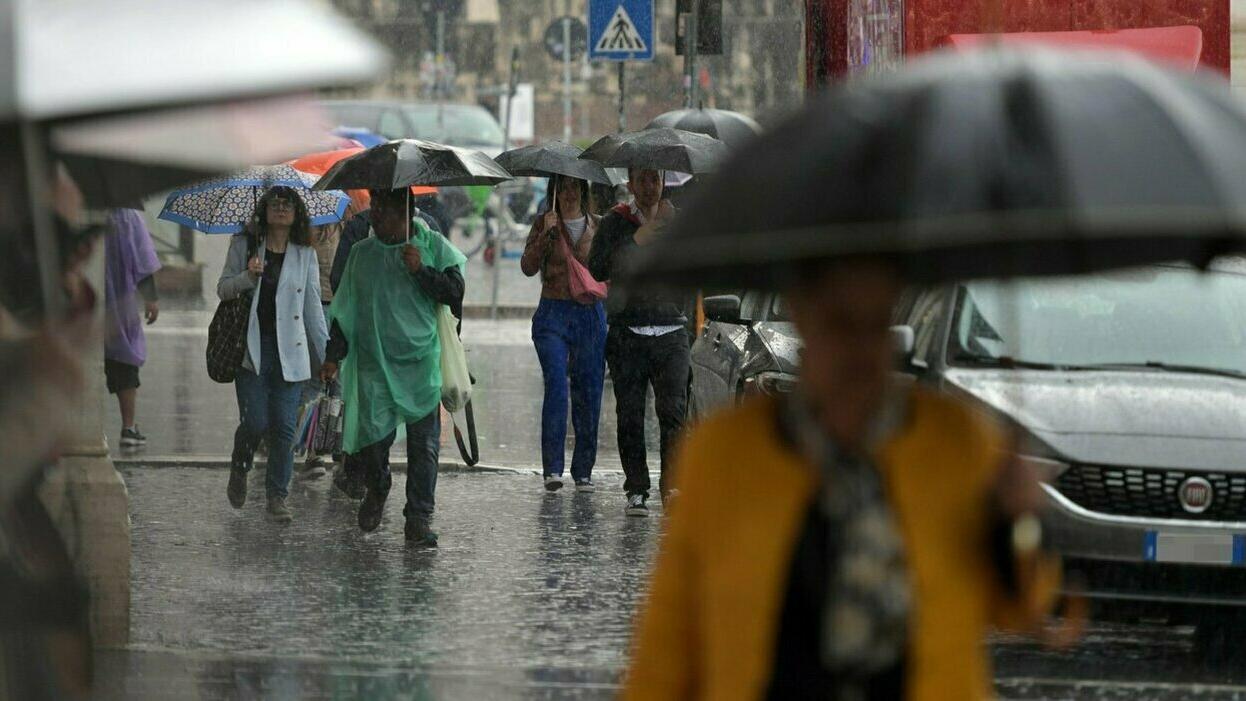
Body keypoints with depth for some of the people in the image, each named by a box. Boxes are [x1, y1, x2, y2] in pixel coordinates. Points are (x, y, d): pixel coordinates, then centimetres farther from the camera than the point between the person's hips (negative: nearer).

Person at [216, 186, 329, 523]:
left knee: (284, 427, -3)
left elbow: (313, 307, 9)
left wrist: (326, 353, 5)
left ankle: (278, 496, 7)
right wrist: (248, 277, -15)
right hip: (252, 347, -1)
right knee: (255, 422, -8)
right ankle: (239, 470, 22)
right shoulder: (244, 246, 4)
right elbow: (223, 289, 5)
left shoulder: (305, 255, 7)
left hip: (289, 350, 1)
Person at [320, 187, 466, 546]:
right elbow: (345, 308, 14)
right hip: (374, 363, 2)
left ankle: (418, 518, 1)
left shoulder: (433, 246, 4)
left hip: (421, 363, -1)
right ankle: (377, 489, 24)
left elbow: (457, 293, -2)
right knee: (371, 437, -7)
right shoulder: (362, 253, 11)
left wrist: (421, 271, -13)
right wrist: (334, 356, 9)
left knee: (424, 442, -6)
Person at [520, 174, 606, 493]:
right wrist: (546, 234, -17)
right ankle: (552, 468, -19)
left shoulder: (598, 227, 10)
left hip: (591, 315, 2)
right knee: (556, 384, -17)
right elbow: (528, 266, -7)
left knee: (588, 393, 2)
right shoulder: (544, 225, 5)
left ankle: (583, 471, 12)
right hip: (553, 314, -2)